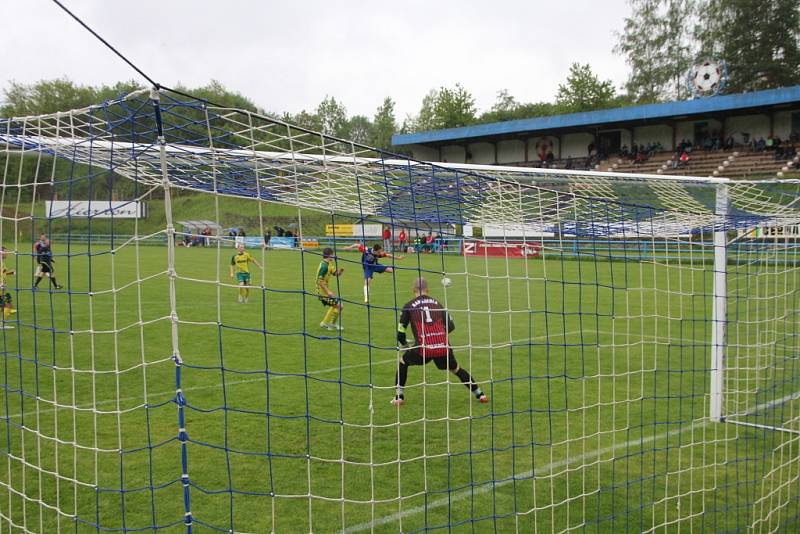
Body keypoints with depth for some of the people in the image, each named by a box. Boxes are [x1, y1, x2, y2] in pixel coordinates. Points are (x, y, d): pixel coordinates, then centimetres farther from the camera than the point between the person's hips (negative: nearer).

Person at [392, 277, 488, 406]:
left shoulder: (409, 306, 8)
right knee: (455, 369, 27)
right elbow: (451, 326, 15)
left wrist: (405, 345, 27)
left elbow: (401, 332, 7)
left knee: (403, 361, 25)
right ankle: (480, 395, 31)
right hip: (444, 347, 3)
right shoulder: (436, 303, 16)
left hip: (423, 348, -2)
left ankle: (399, 397, 21)